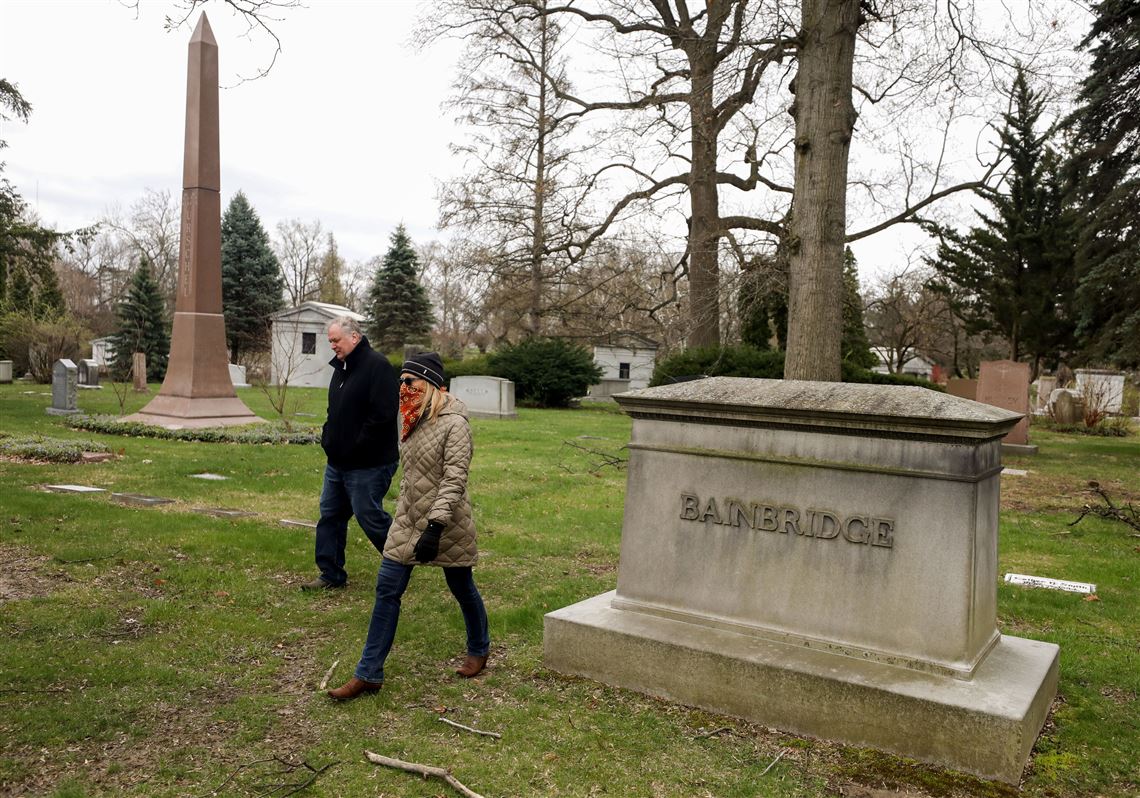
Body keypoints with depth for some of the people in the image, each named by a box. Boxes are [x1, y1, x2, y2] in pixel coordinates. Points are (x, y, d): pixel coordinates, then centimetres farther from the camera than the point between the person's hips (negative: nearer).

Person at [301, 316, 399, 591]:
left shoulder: (377, 366, -16)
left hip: (368, 465, -9)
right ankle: (331, 574, 24)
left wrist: (357, 448, -20)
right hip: (338, 462, 10)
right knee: (330, 515, 13)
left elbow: (383, 414, -24)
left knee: (369, 517, -2)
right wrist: (328, 439, 8)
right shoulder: (341, 367, 14)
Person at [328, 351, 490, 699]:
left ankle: (479, 650, 37)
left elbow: (454, 480, -24)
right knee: (386, 590, 2)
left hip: (446, 526, -7)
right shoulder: (413, 421, 8)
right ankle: (368, 673, 9)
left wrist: (435, 527, -30)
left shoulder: (454, 424, -17)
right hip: (408, 520, 7)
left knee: (462, 588, 12)